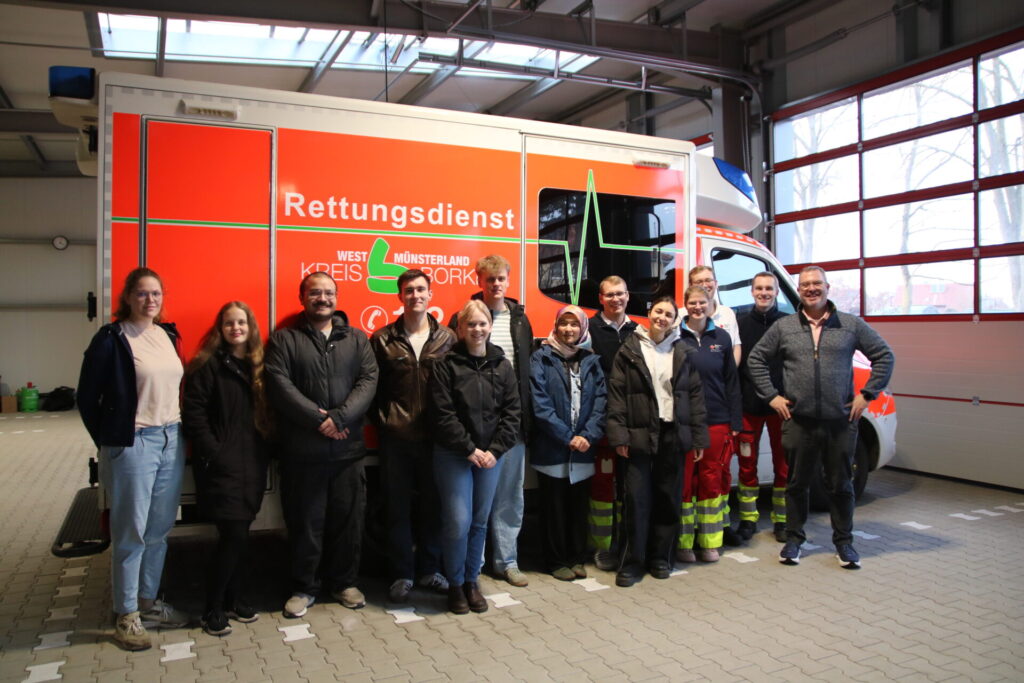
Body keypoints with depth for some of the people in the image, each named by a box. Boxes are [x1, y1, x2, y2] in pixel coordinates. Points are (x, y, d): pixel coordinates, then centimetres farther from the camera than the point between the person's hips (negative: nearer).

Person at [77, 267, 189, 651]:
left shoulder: (169, 335, 10)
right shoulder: (111, 338, -8)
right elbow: (87, 397, -4)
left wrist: (183, 431, 10)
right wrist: (107, 440, -1)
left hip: (172, 440, 6)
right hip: (133, 443, -6)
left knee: (160, 528, 14)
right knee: (132, 532, 3)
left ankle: (148, 602, 29)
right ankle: (127, 616, 16)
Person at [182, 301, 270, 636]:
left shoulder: (257, 365, 11)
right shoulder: (207, 364, -5)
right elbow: (193, 412, -10)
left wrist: (265, 450, 3)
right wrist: (212, 452, -15)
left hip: (252, 462, 5)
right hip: (221, 464, -5)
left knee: (240, 533, 12)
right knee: (233, 534, -7)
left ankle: (234, 598, 26)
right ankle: (213, 609, 8)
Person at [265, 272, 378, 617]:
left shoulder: (357, 339, 10)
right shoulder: (284, 339, 4)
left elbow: (368, 381, -1)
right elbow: (279, 385, -8)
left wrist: (340, 417, -15)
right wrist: (317, 419, -16)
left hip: (348, 448, 2)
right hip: (301, 450, -2)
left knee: (348, 518, 9)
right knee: (304, 522, 7)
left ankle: (344, 582, 27)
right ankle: (304, 587, 24)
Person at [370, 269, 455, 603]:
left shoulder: (447, 338, 4)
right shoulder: (383, 340, 2)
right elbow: (373, 386, 5)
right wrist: (382, 421, -1)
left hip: (435, 437, 1)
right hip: (395, 438, -1)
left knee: (433, 504, 11)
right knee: (398, 507, 8)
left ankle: (429, 569, 27)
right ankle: (402, 573, 22)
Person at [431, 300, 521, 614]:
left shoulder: (502, 366, 7)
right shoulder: (447, 365, -4)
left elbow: (512, 412, 4)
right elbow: (443, 414, -9)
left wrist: (495, 450, -6)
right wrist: (469, 450, -12)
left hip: (491, 455, 3)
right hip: (453, 455, -3)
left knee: (480, 522, 10)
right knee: (458, 522, -5)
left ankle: (471, 581, 27)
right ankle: (455, 584, 15)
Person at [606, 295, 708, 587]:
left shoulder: (682, 353, 10)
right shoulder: (629, 350, 2)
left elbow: (695, 395, 9)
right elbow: (616, 394, -2)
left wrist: (698, 437, 4)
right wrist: (619, 435, -9)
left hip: (672, 434, 3)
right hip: (639, 435, -2)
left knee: (669, 498, 8)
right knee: (637, 499, -1)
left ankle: (660, 558, 22)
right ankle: (632, 562, 9)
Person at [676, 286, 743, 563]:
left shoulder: (721, 338, 8)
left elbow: (732, 382, 8)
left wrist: (735, 421, 4)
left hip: (717, 422, 3)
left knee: (713, 480, 8)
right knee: (684, 481, 4)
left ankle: (709, 541, 20)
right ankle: (683, 543, 15)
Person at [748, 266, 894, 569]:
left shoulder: (851, 325, 5)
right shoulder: (783, 327, 5)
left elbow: (884, 356, 8)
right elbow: (756, 359, 11)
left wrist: (867, 395, 1)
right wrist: (771, 396, 3)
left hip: (841, 422, 0)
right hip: (798, 422, 0)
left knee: (841, 484, 10)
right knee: (797, 483, 9)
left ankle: (844, 542, 25)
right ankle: (793, 539, 23)